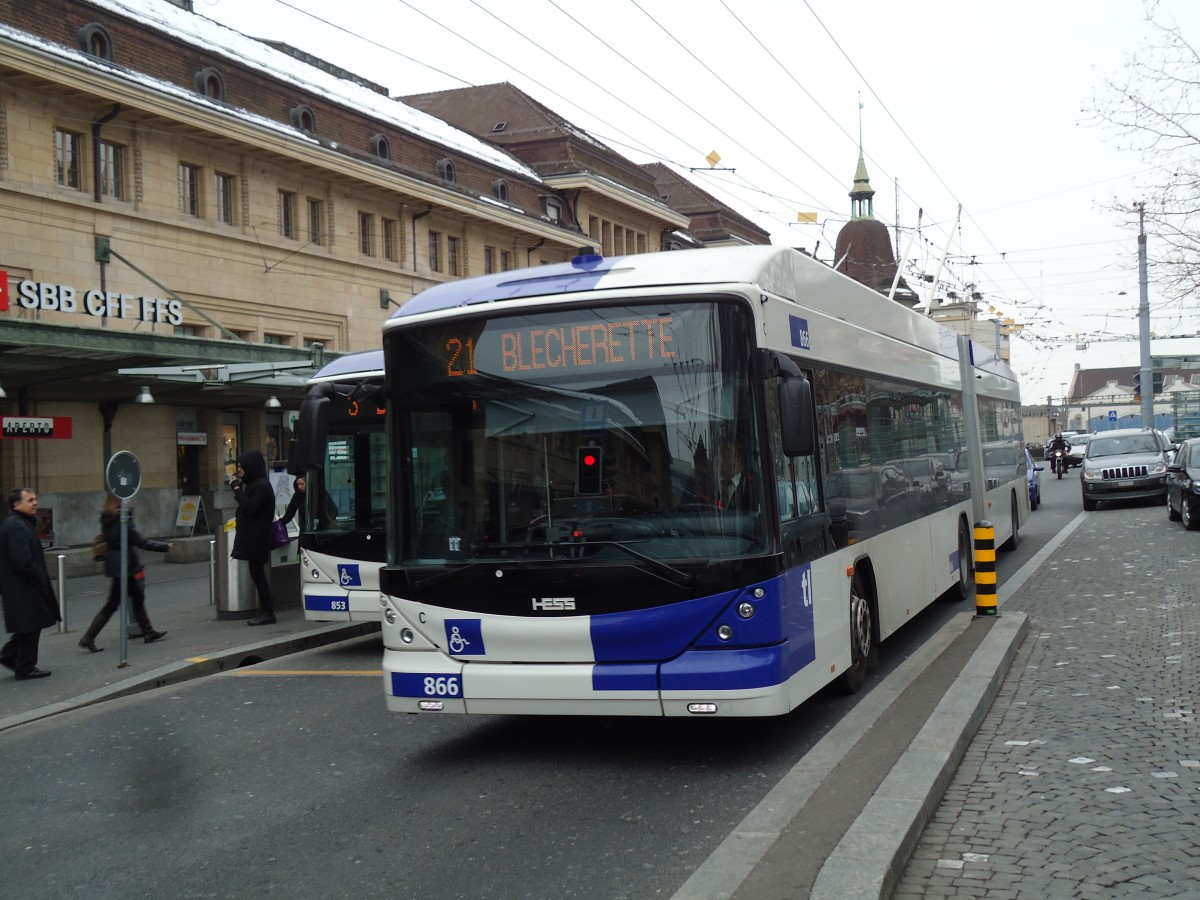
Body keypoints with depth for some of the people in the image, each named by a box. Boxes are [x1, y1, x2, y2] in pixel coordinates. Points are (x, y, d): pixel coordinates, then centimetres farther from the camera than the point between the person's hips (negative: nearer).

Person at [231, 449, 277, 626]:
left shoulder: (262, 486, -15)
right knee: (257, 574, 10)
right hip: (251, 537, 10)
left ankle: (268, 613, -4)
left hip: (256, 538, -10)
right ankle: (265, 611, 14)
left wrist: (237, 489, -17)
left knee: (257, 574, -7)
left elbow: (249, 508, -22)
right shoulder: (254, 484, 15)